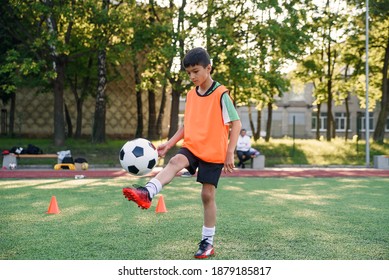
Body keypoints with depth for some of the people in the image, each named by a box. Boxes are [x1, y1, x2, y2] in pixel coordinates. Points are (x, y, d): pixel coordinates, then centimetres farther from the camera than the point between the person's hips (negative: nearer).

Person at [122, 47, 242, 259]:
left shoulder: (221, 94, -10)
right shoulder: (191, 95, 9)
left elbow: (236, 123, -9)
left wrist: (230, 153, -14)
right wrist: (169, 144, 8)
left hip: (213, 153, -4)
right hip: (191, 147, 4)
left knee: (207, 195, -1)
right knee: (175, 161, -28)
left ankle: (208, 242, 11)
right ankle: (147, 193, -49)